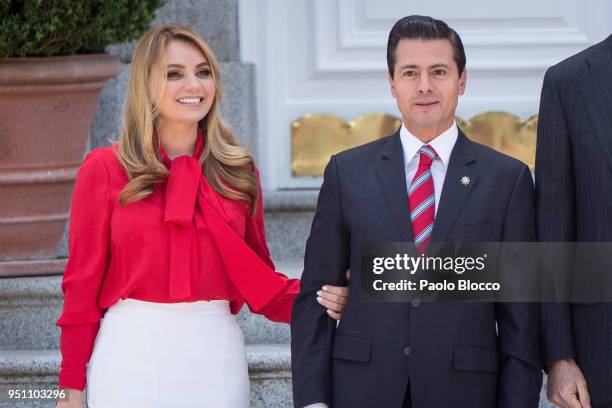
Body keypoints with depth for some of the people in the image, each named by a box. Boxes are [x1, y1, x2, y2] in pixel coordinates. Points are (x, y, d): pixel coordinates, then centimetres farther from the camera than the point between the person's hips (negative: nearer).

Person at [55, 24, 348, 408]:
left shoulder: (238, 171, 7)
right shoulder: (104, 170, -1)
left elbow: (258, 277, 11)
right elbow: (83, 282, 0)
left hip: (216, 354, 3)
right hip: (132, 352, -2)